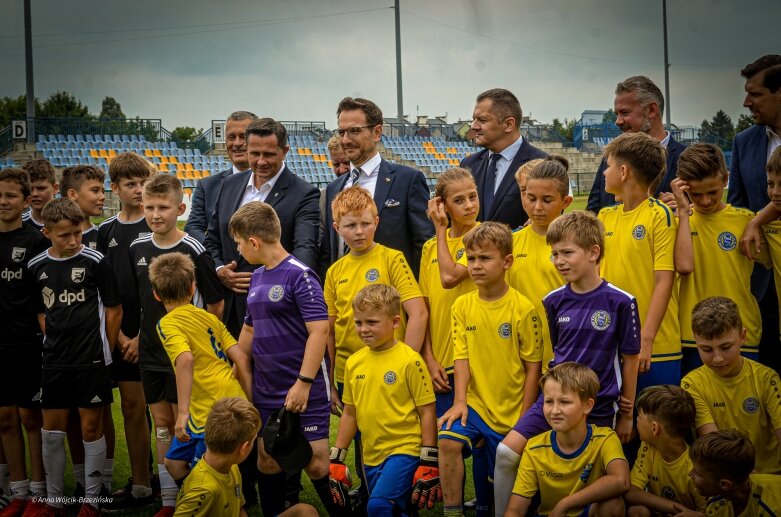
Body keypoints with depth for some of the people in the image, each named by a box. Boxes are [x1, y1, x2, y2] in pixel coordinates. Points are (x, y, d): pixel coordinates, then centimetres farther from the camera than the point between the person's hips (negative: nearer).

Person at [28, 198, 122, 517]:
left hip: (91, 360, -4)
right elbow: (41, 312, 13)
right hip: (55, 361, 4)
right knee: (51, 430, 8)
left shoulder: (95, 262, -9)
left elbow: (114, 310, -3)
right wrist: (54, 343, 3)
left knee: (91, 428, 3)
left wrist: (105, 351, 0)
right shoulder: (37, 267, 3)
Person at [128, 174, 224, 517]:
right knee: (162, 423, 11)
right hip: (151, 353, 6)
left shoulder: (193, 251, -13)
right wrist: (140, 335, 11)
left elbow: (216, 305, -7)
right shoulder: (138, 249, 3)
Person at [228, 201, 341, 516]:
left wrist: (304, 383, -23)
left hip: (304, 392, -7)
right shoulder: (257, 278, 11)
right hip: (265, 392, 8)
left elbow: (319, 330, -19)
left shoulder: (299, 275, -13)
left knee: (316, 464, -5)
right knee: (267, 461, 11)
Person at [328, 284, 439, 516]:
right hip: (371, 456, 6)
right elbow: (349, 413, 15)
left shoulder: (409, 360, -10)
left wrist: (428, 463, -9)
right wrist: (336, 460, 14)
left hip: (404, 451, -6)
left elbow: (427, 412, -8)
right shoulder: (354, 362, 6)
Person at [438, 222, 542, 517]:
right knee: (448, 440, -24)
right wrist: (459, 401, -14)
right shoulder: (463, 306, 1)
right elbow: (462, 357, -1)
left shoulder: (523, 308, -10)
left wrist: (524, 418, -7)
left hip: (512, 411, -2)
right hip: (475, 402, 2)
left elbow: (533, 366, -7)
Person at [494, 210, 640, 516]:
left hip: (599, 405, -3)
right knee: (507, 451, -13)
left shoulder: (620, 302, -9)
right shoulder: (553, 301, 2)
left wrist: (626, 414, 3)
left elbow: (629, 359, -1)